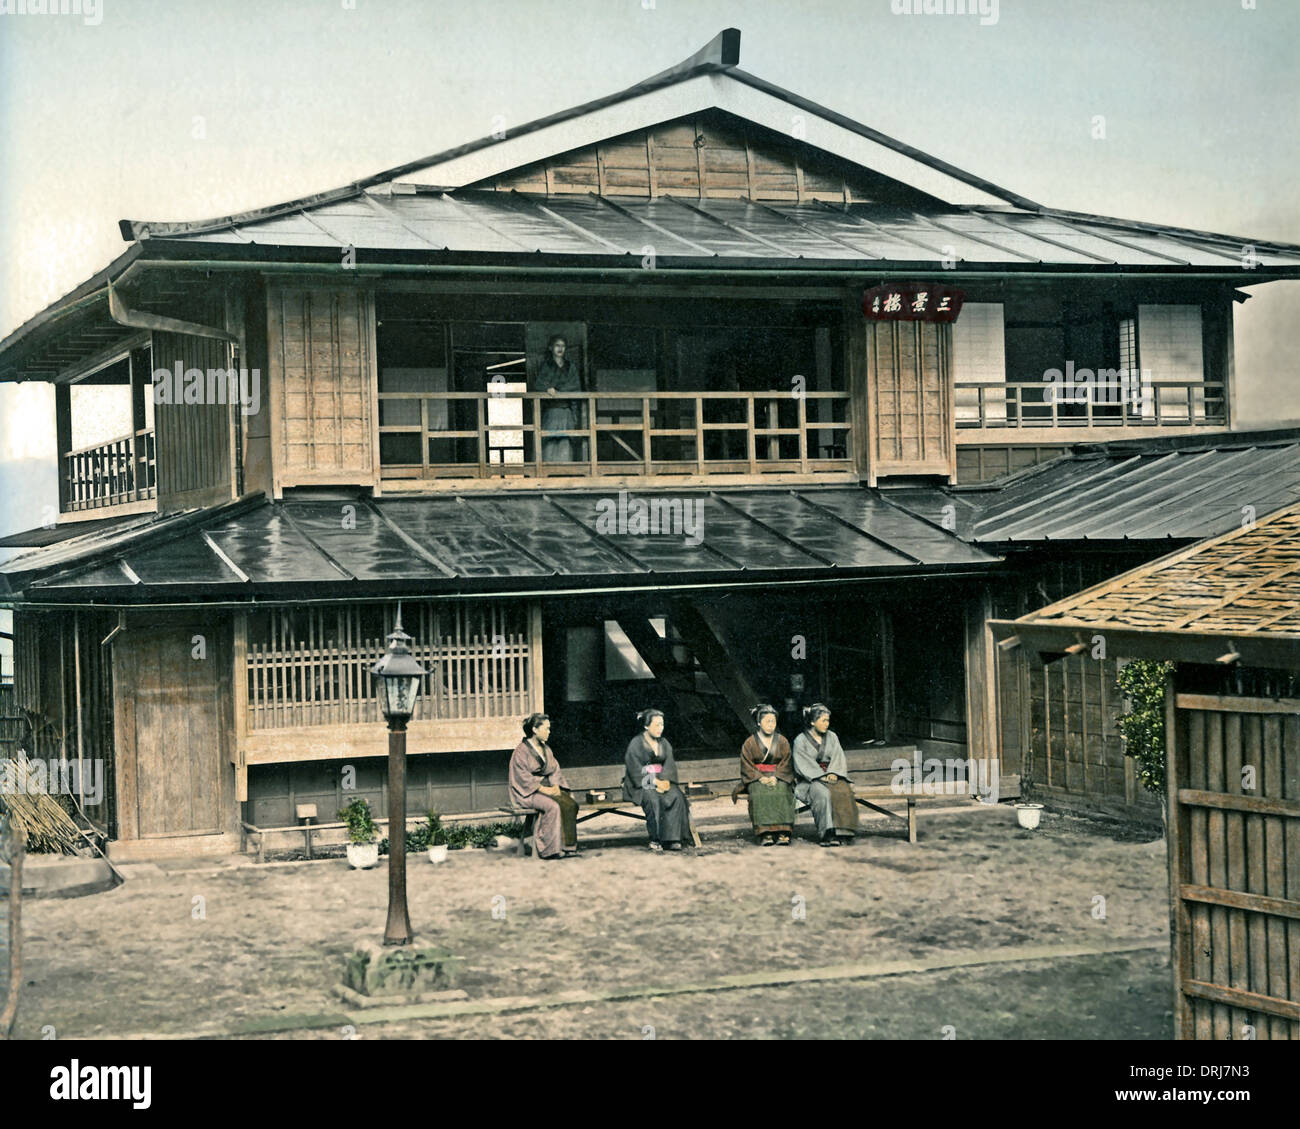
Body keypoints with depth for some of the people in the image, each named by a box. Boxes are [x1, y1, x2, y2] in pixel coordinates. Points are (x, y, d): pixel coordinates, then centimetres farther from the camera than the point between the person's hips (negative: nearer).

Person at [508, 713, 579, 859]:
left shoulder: (546, 749, 17)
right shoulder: (521, 751, -6)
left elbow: (554, 770, 15)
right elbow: (523, 777, -13)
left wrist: (556, 786, -6)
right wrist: (543, 789, -20)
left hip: (547, 788, 7)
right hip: (527, 792, -7)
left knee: (570, 804, -21)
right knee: (553, 806, -34)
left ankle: (567, 846, -22)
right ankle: (550, 848, -30)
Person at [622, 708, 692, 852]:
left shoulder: (664, 743, 14)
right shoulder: (636, 744, -4)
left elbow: (669, 764, 4)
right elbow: (635, 770, -12)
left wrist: (665, 780, -16)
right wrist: (654, 781, -20)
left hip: (661, 780, 5)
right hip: (640, 784, -5)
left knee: (676, 797, -27)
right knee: (653, 799, -36)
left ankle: (671, 838, -29)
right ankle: (655, 839, -28)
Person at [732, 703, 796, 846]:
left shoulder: (782, 742, 9)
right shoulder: (750, 743, 5)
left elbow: (785, 764, 5)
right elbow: (746, 766, 1)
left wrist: (775, 777, -13)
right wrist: (761, 778, -15)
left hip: (778, 777, 1)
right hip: (756, 779, -1)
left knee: (781, 792, -32)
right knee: (760, 793, -34)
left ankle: (782, 833, -37)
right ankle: (765, 833, -39)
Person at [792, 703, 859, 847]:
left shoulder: (832, 737, 15)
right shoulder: (800, 740, 2)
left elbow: (838, 758, 7)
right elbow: (803, 765, -6)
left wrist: (833, 773, -13)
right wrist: (821, 776, -18)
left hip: (832, 776, 3)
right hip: (810, 780, -3)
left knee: (842, 791, -31)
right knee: (822, 794, -36)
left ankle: (840, 831, -36)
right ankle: (827, 833, -39)